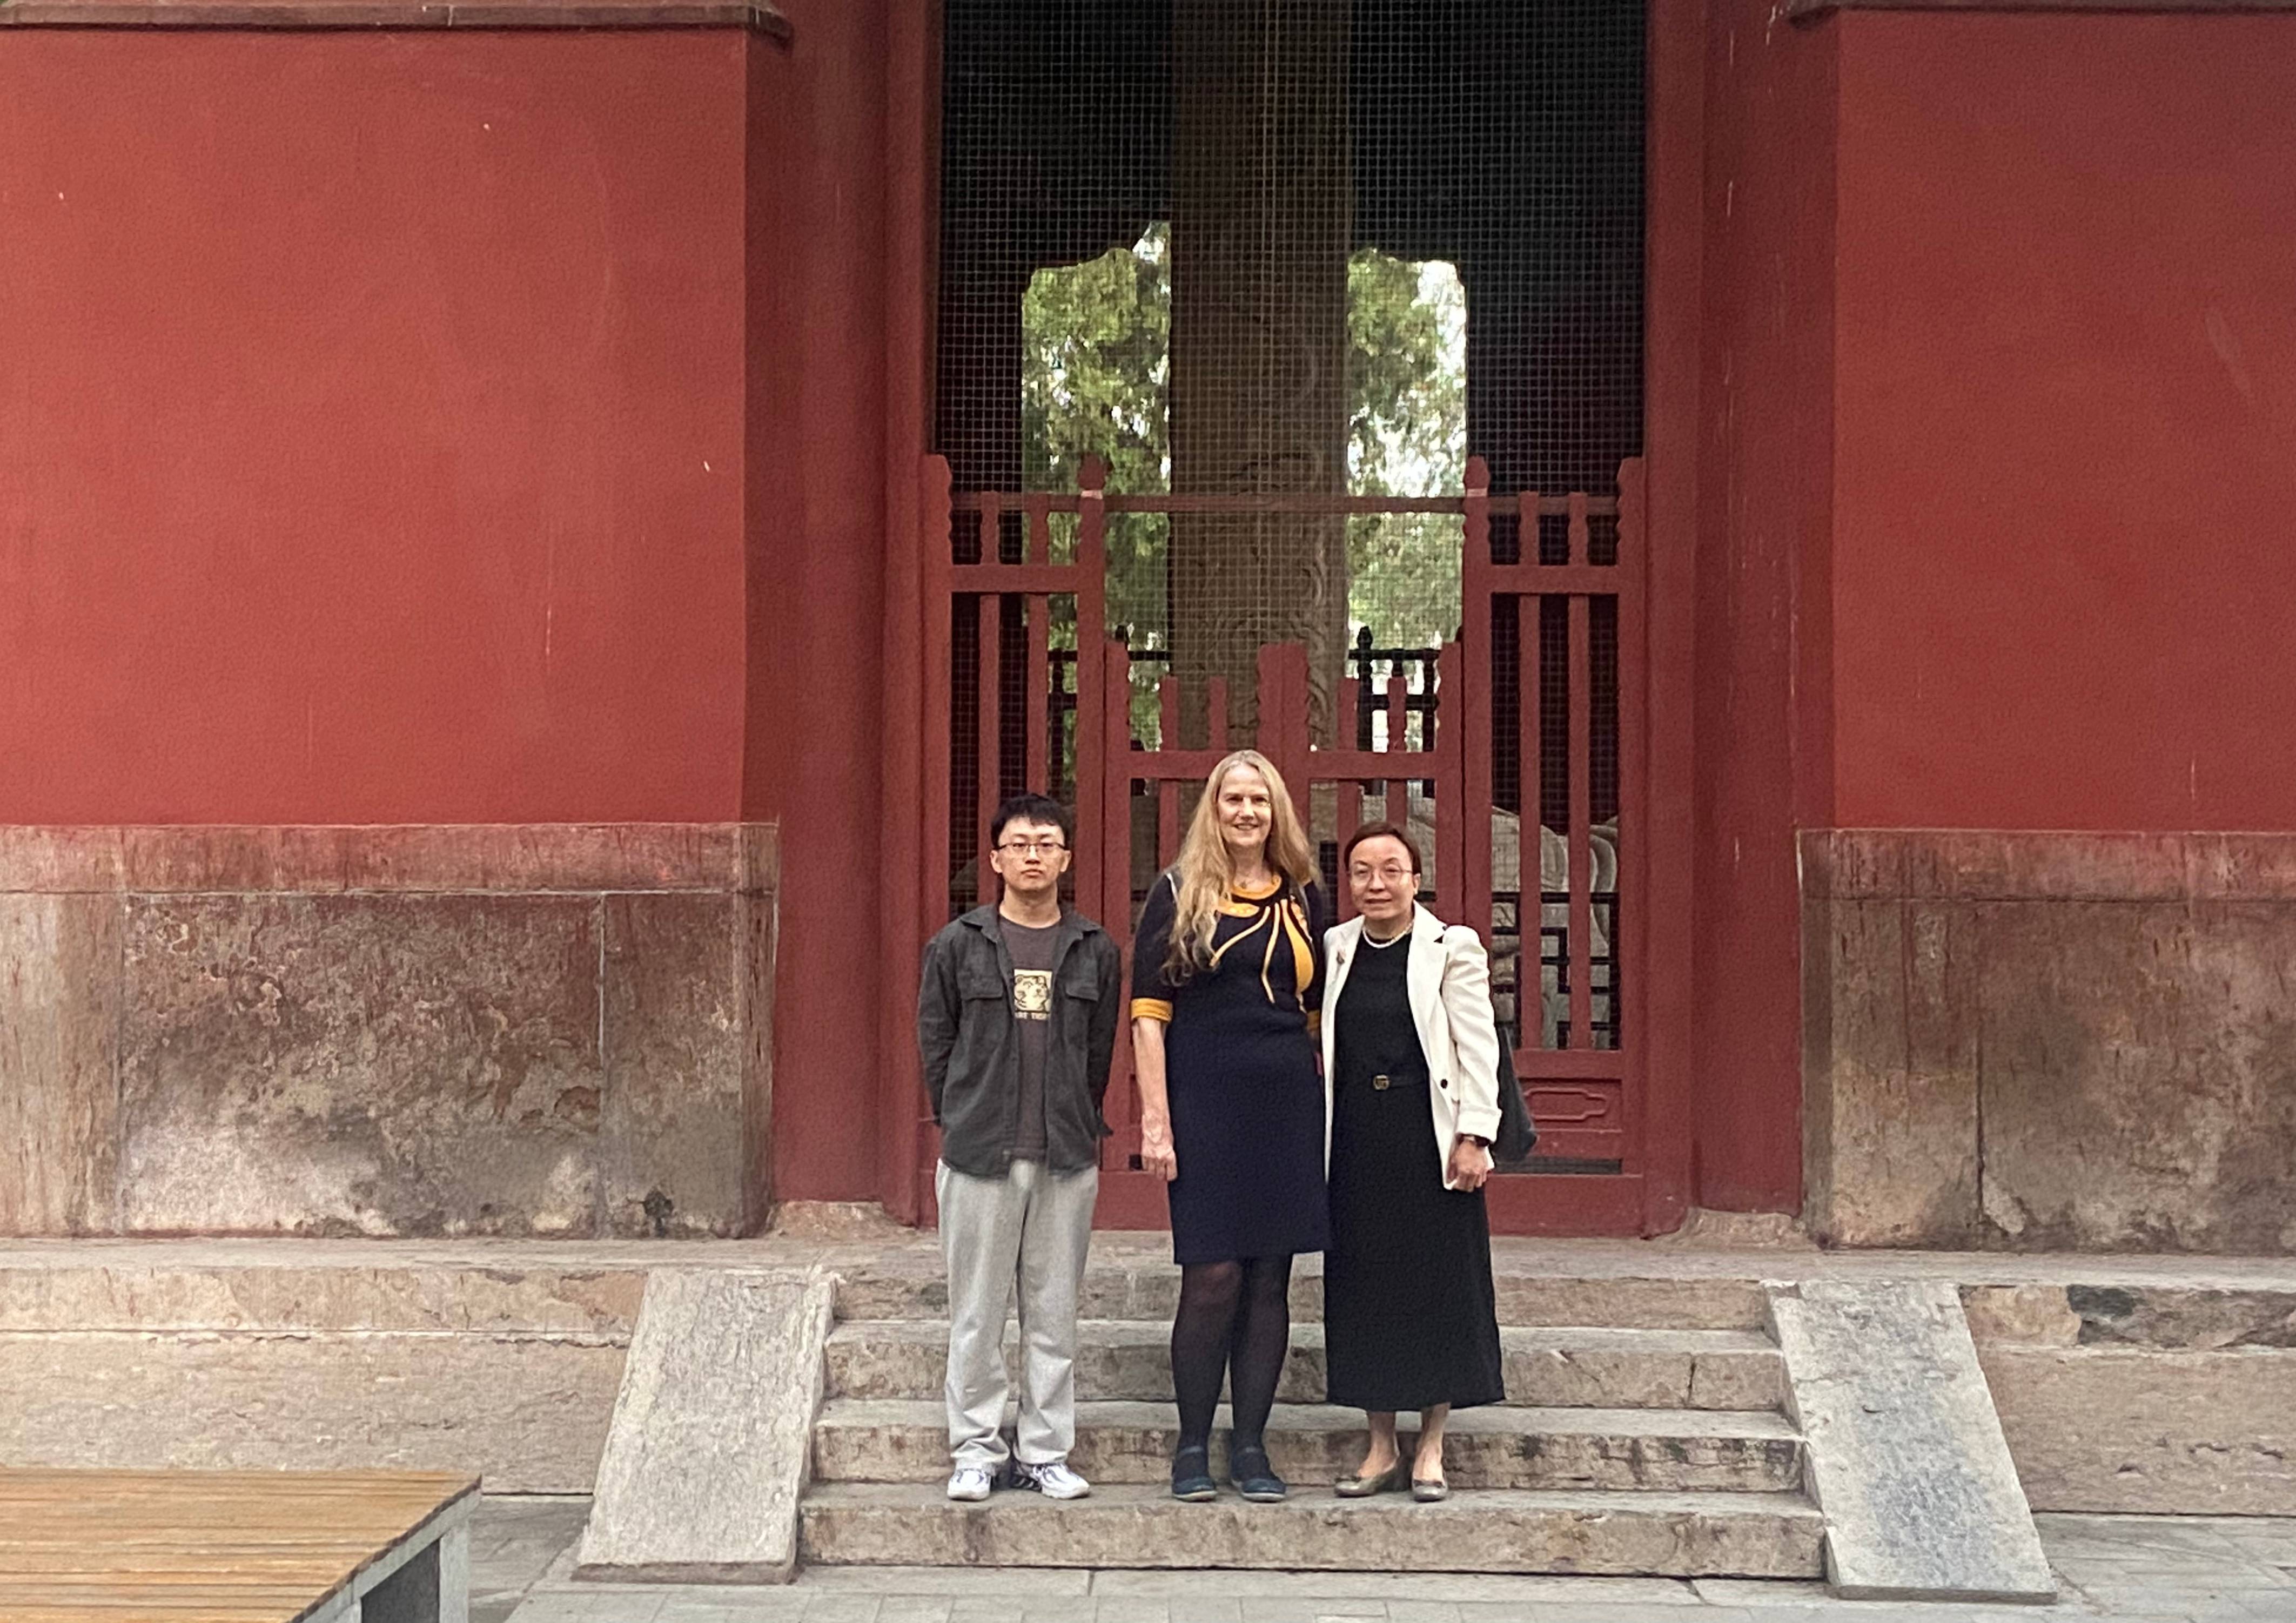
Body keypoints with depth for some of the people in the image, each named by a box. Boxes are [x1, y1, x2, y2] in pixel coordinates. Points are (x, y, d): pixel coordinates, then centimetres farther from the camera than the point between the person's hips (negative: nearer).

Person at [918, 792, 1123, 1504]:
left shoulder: (1096, 952, 7)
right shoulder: (957, 946, 3)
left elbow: (1100, 1051, 10)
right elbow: (935, 1043, 6)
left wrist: (1081, 1127, 5)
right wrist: (963, 1123, 2)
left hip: (1067, 1157, 1)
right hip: (979, 1153, -1)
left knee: (1055, 1312, 6)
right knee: (977, 1313, 3)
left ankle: (1045, 1452, 15)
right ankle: (976, 1450, 13)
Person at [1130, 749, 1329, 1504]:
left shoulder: (1304, 897, 12)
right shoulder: (1178, 893, 1)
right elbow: (1149, 1012, -2)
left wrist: (1330, 1102, 8)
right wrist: (1155, 1120, -9)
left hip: (1289, 1104, 4)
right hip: (1206, 1106, -3)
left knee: (1269, 1278, 5)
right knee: (1214, 1277, -5)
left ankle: (1251, 1445, 14)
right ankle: (1193, 1447, 8)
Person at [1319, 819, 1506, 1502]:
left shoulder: (1452, 947, -2)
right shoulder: (1334, 948, 9)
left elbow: (1478, 1048, -5)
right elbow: (1323, 1046, 12)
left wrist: (1473, 1136, -12)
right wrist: (1317, 1136, 7)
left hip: (1429, 1135, -3)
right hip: (1357, 1140, 4)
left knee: (1438, 1284, 2)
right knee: (1363, 1286, 6)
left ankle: (1430, 1451, 13)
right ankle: (1381, 1448, 17)